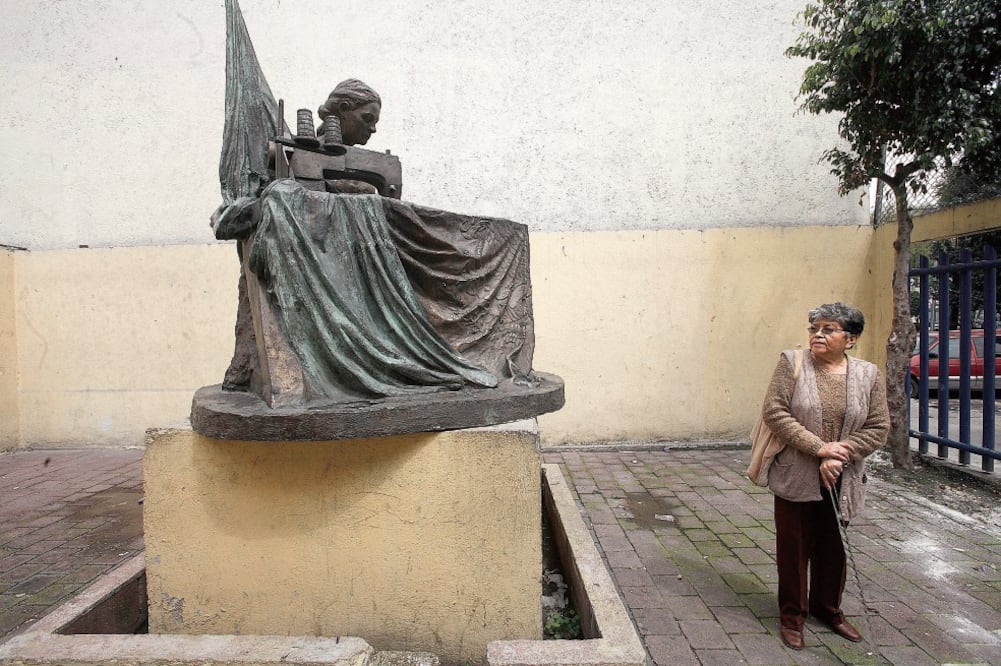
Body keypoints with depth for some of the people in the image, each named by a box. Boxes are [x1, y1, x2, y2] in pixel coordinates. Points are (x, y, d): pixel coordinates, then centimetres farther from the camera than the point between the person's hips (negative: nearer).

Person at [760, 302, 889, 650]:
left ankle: (828, 609, 38)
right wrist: (819, 447, -19)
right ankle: (792, 615, 25)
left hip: (840, 482, 2)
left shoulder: (868, 374, 0)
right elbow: (774, 412, -14)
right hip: (795, 478, -2)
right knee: (794, 548, 7)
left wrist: (840, 457, -15)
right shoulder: (792, 363, -7)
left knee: (833, 547, 17)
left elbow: (878, 427, -2)